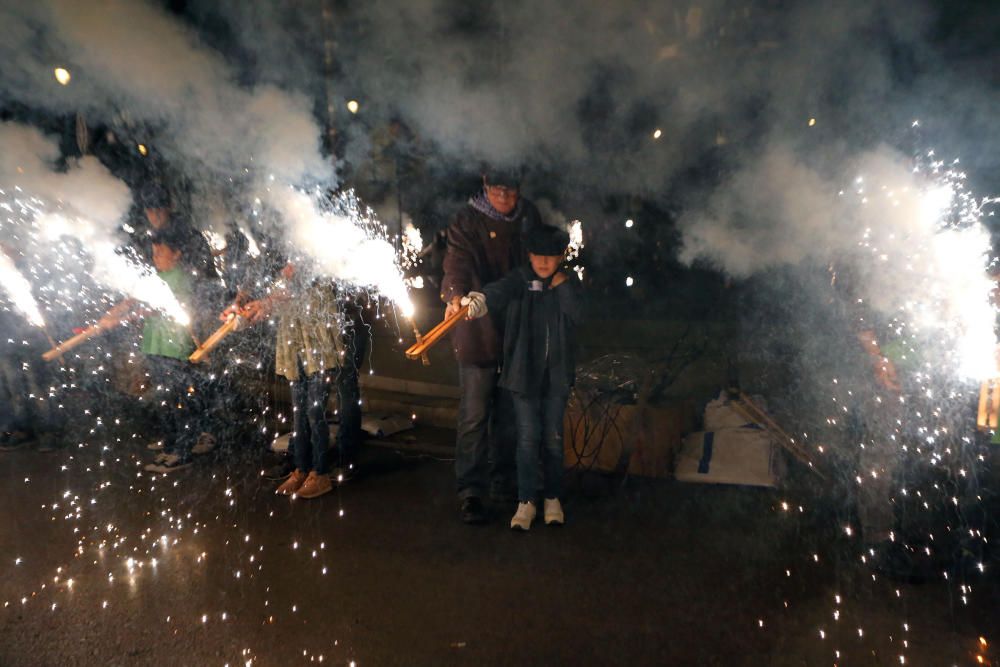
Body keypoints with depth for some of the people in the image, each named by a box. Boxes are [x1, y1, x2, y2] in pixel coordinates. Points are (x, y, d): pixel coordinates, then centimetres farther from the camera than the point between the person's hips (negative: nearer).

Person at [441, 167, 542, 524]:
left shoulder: (529, 216, 7)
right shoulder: (467, 221, -8)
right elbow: (457, 262, -23)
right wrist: (455, 296, -42)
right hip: (478, 330, -5)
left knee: (510, 411, 15)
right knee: (474, 415, -2)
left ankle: (502, 480, 30)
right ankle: (470, 490, 9)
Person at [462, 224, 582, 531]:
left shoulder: (569, 282, 4)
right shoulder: (520, 279, -4)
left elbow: (578, 316, -11)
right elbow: (499, 290, -26)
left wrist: (562, 286, -13)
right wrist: (479, 301, -46)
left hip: (557, 373, 2)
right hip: (524, 370, -2)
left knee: (553, 438, 10)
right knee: (528, 438, 1)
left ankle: (553, 497, 25)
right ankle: (526, 501, 13)